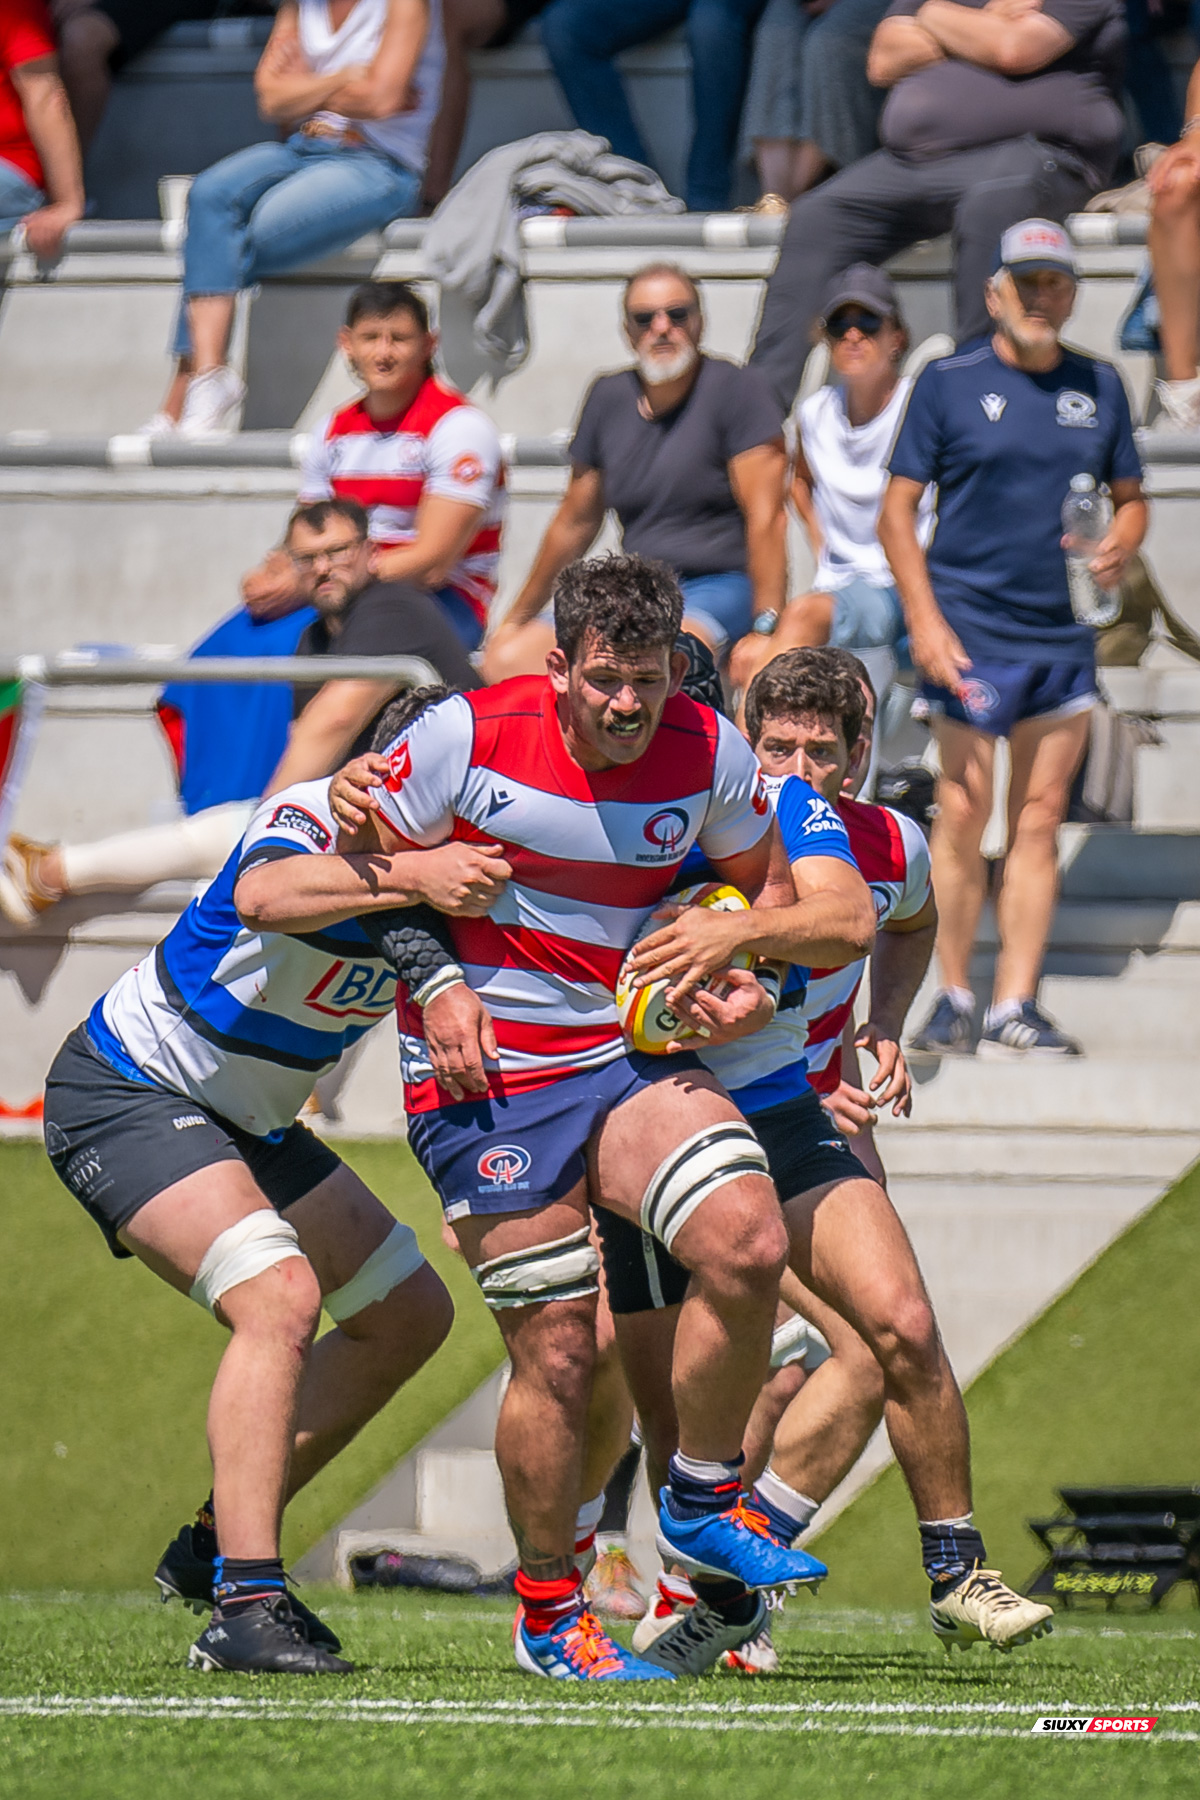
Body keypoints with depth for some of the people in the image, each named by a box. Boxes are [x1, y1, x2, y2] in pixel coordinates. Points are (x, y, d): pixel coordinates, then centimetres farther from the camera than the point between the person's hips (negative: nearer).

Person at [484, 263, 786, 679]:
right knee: (505, 660, -14)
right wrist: (517, 617, 27)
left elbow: (765, 517, -11)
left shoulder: (733, 389, -5)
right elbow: (575, 521, 23)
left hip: (719, 587, -6)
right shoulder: (608, 398, 12)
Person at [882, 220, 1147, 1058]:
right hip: (972, 632, -3)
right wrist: (925, 620, -11)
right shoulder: (949, 384, 1)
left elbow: (1130, 497, 19)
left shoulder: (1099, 386, 11)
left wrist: (1120, 547, -5)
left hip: (1064, 635, 3)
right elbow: (898, 511, 0)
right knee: (964, 812, -4)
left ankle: (1016, 1006, 4)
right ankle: (953, 999, 6)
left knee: (1040, 817, 2)